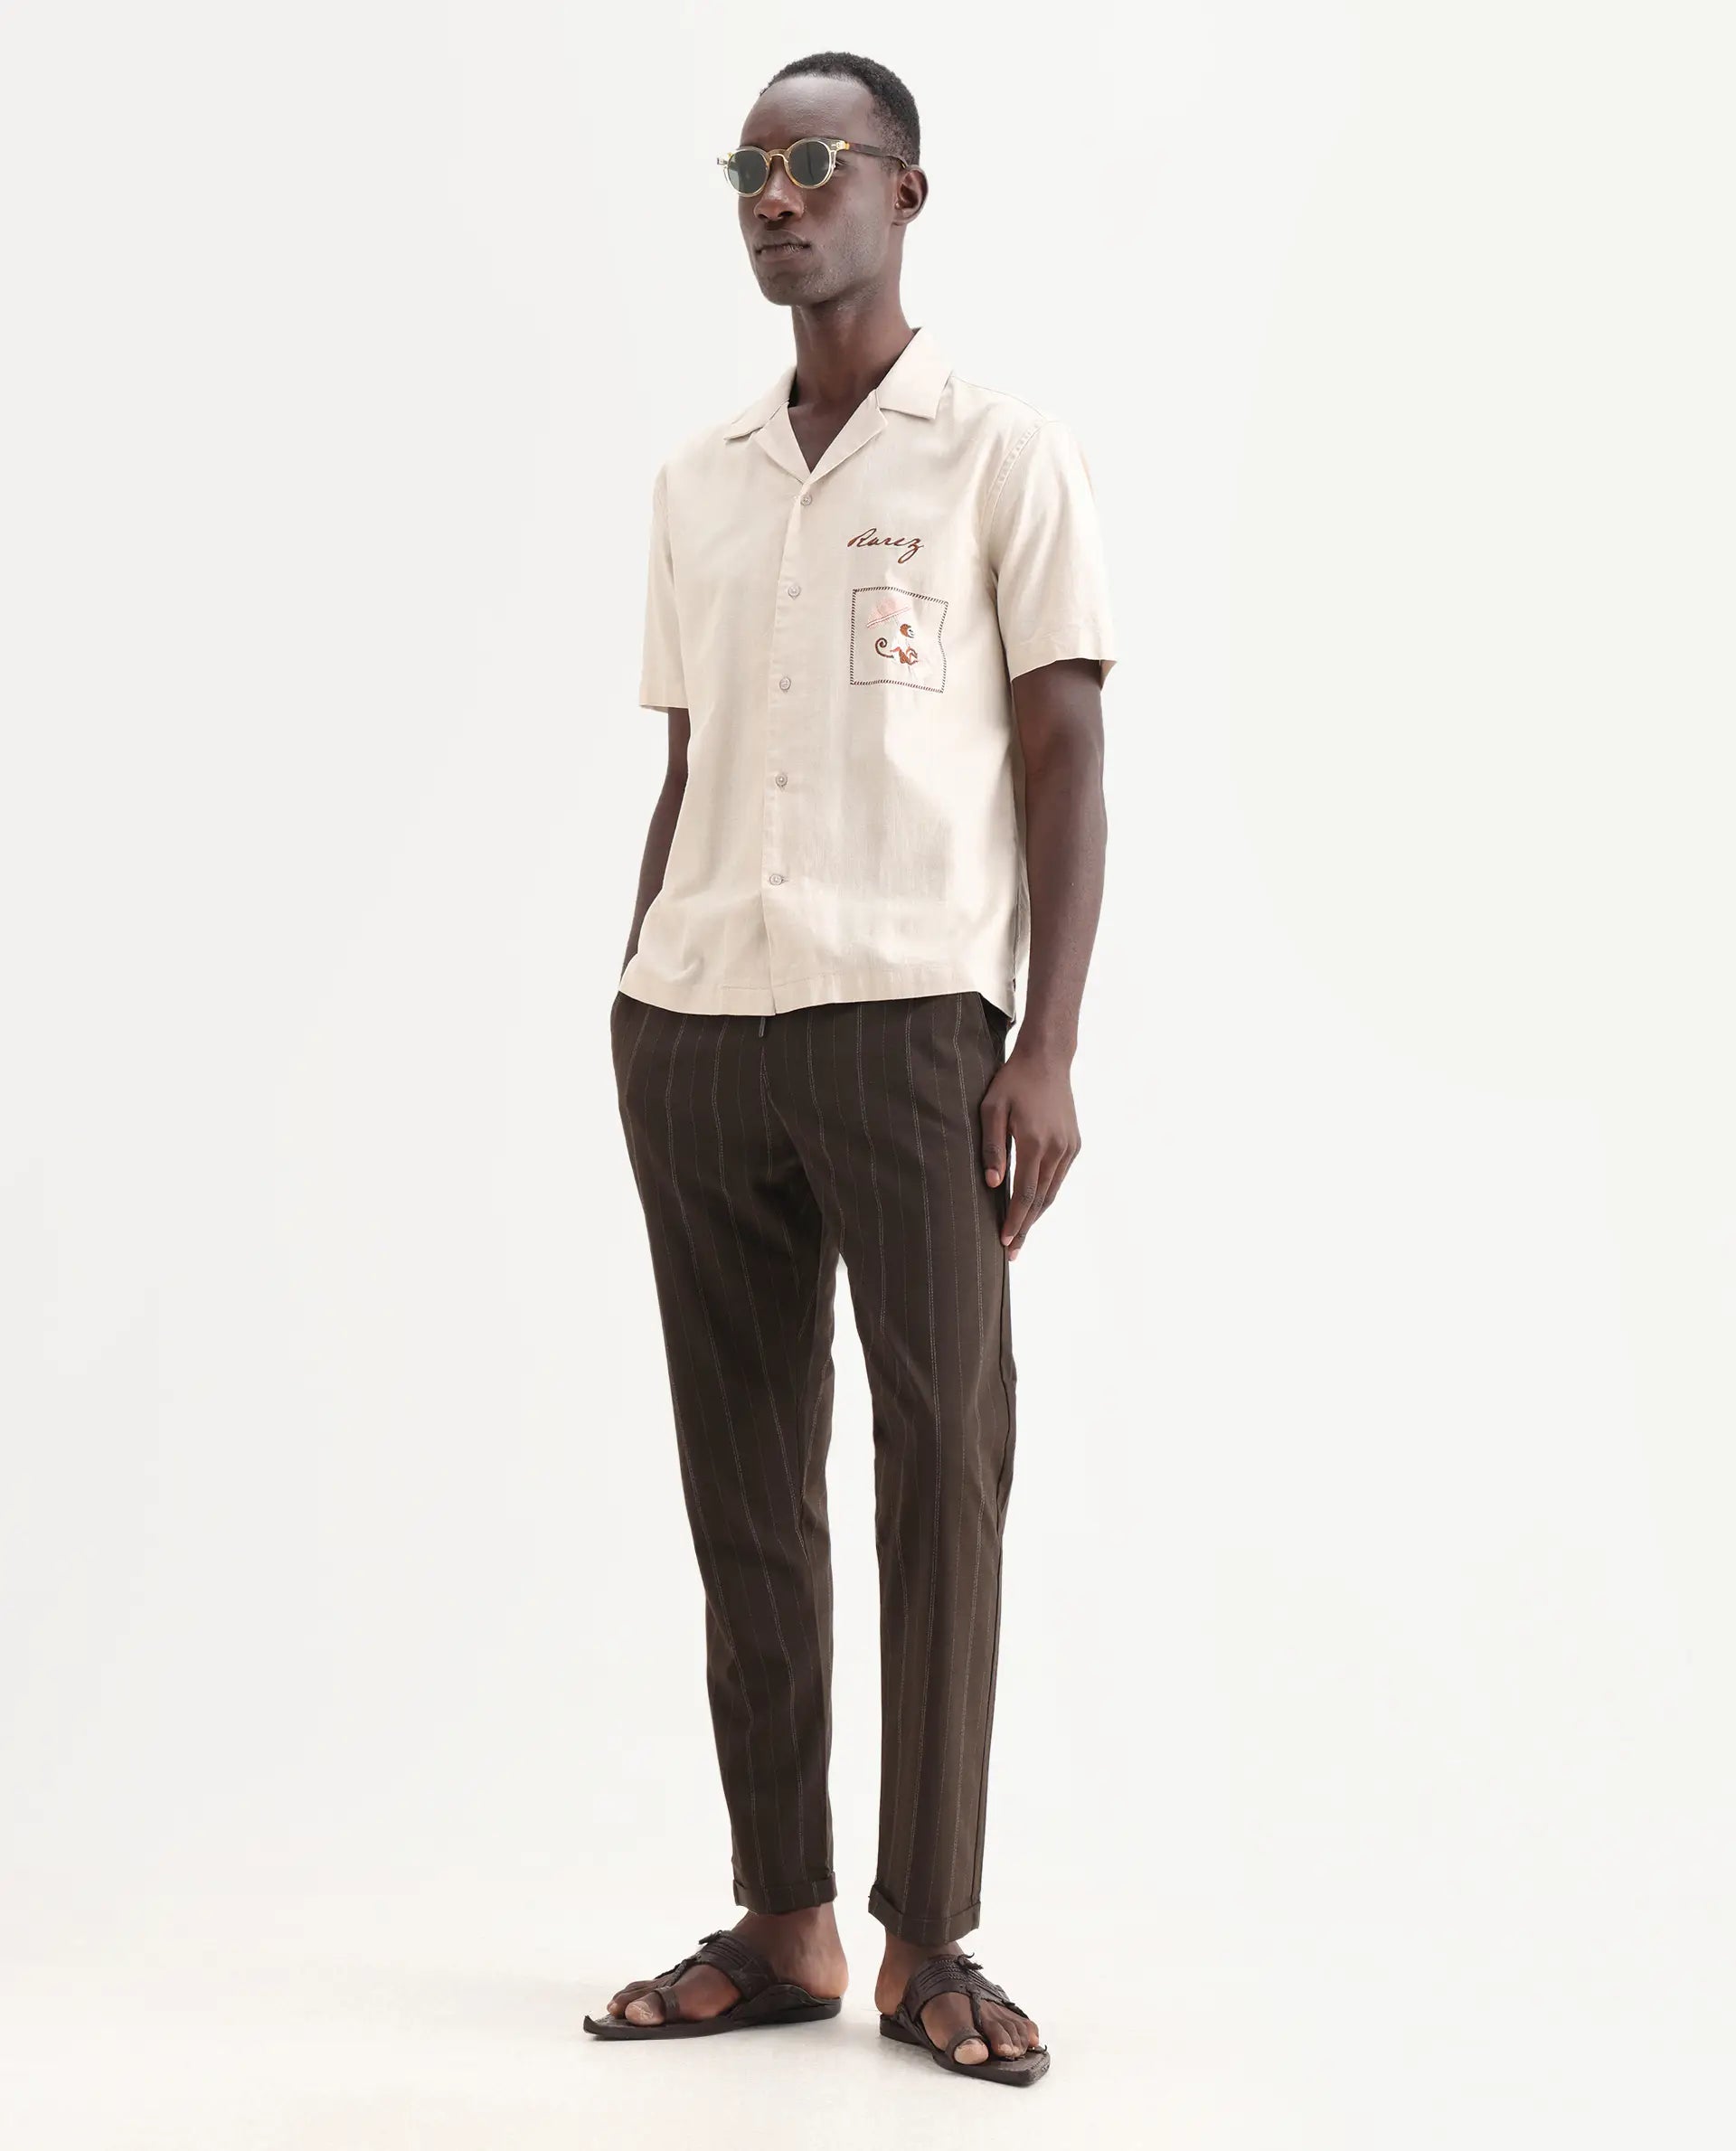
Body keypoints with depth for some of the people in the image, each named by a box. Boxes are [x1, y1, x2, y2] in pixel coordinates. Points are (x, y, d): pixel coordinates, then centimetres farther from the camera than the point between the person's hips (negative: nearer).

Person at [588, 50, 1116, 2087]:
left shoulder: (1003, 454, 4)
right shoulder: (695, 481, 17)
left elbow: (1063, 763, -1)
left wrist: (1049, 1050, -9)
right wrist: (633, 1006, 13)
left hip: (906, 1019, -4)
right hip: (694, 1023, 5)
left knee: (941, 1474, -3)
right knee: (744, 1483, 6)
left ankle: (929, 1941, 6)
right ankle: (777, 1923, 14)